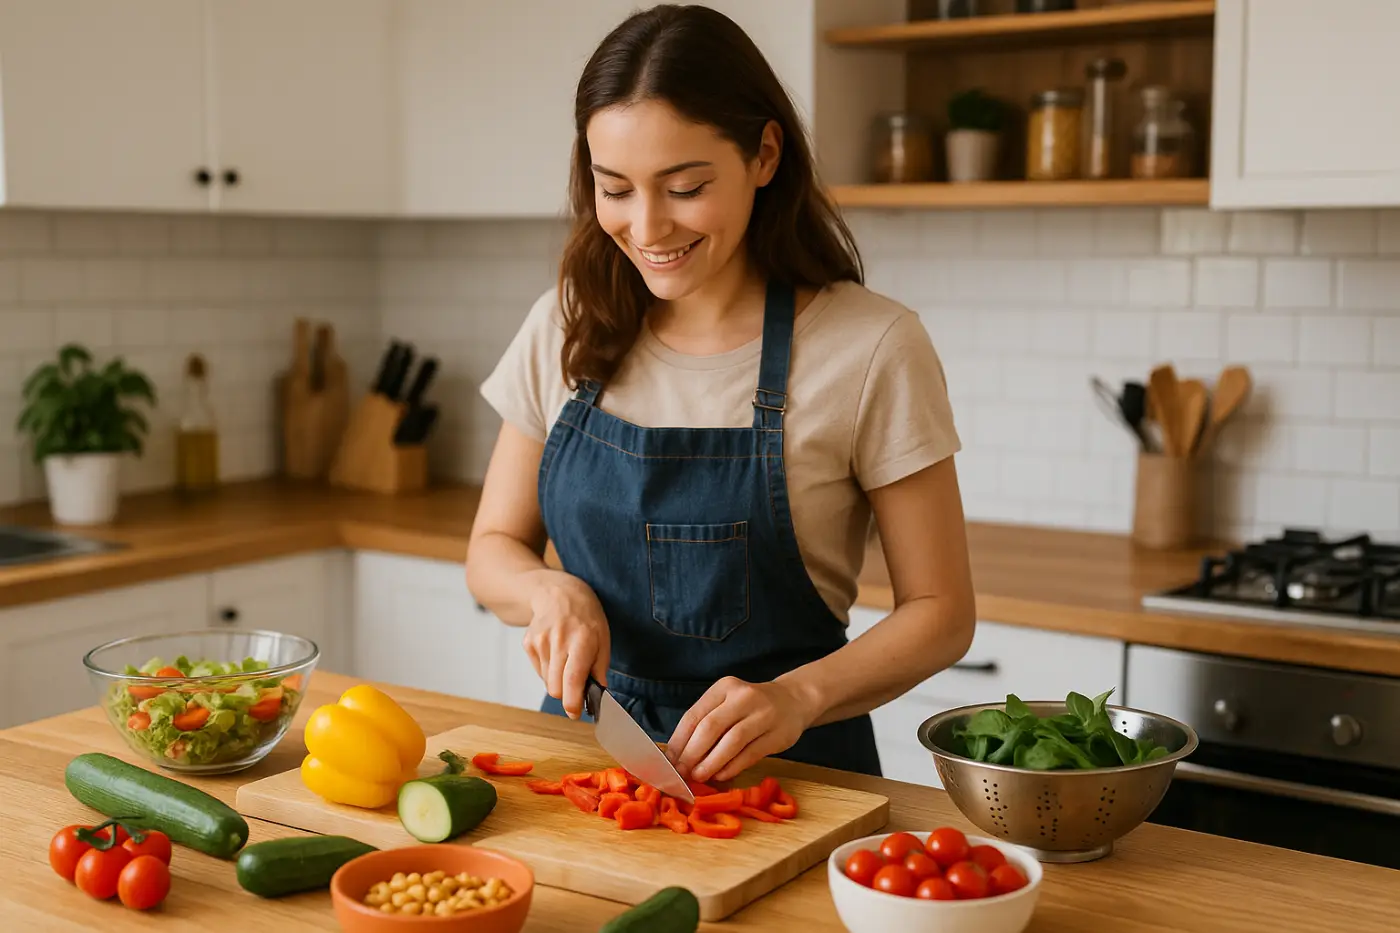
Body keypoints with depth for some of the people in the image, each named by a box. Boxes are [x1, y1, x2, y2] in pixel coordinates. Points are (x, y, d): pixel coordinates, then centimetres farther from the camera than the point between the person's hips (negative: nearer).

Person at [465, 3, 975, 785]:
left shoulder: (872, 349, -10)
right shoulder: (567, 329, 2)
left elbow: (940, 611, -5)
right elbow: (494, 547, 11)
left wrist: (797, 696, -21)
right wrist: (551, 591, -11)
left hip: (785, 772, -3)